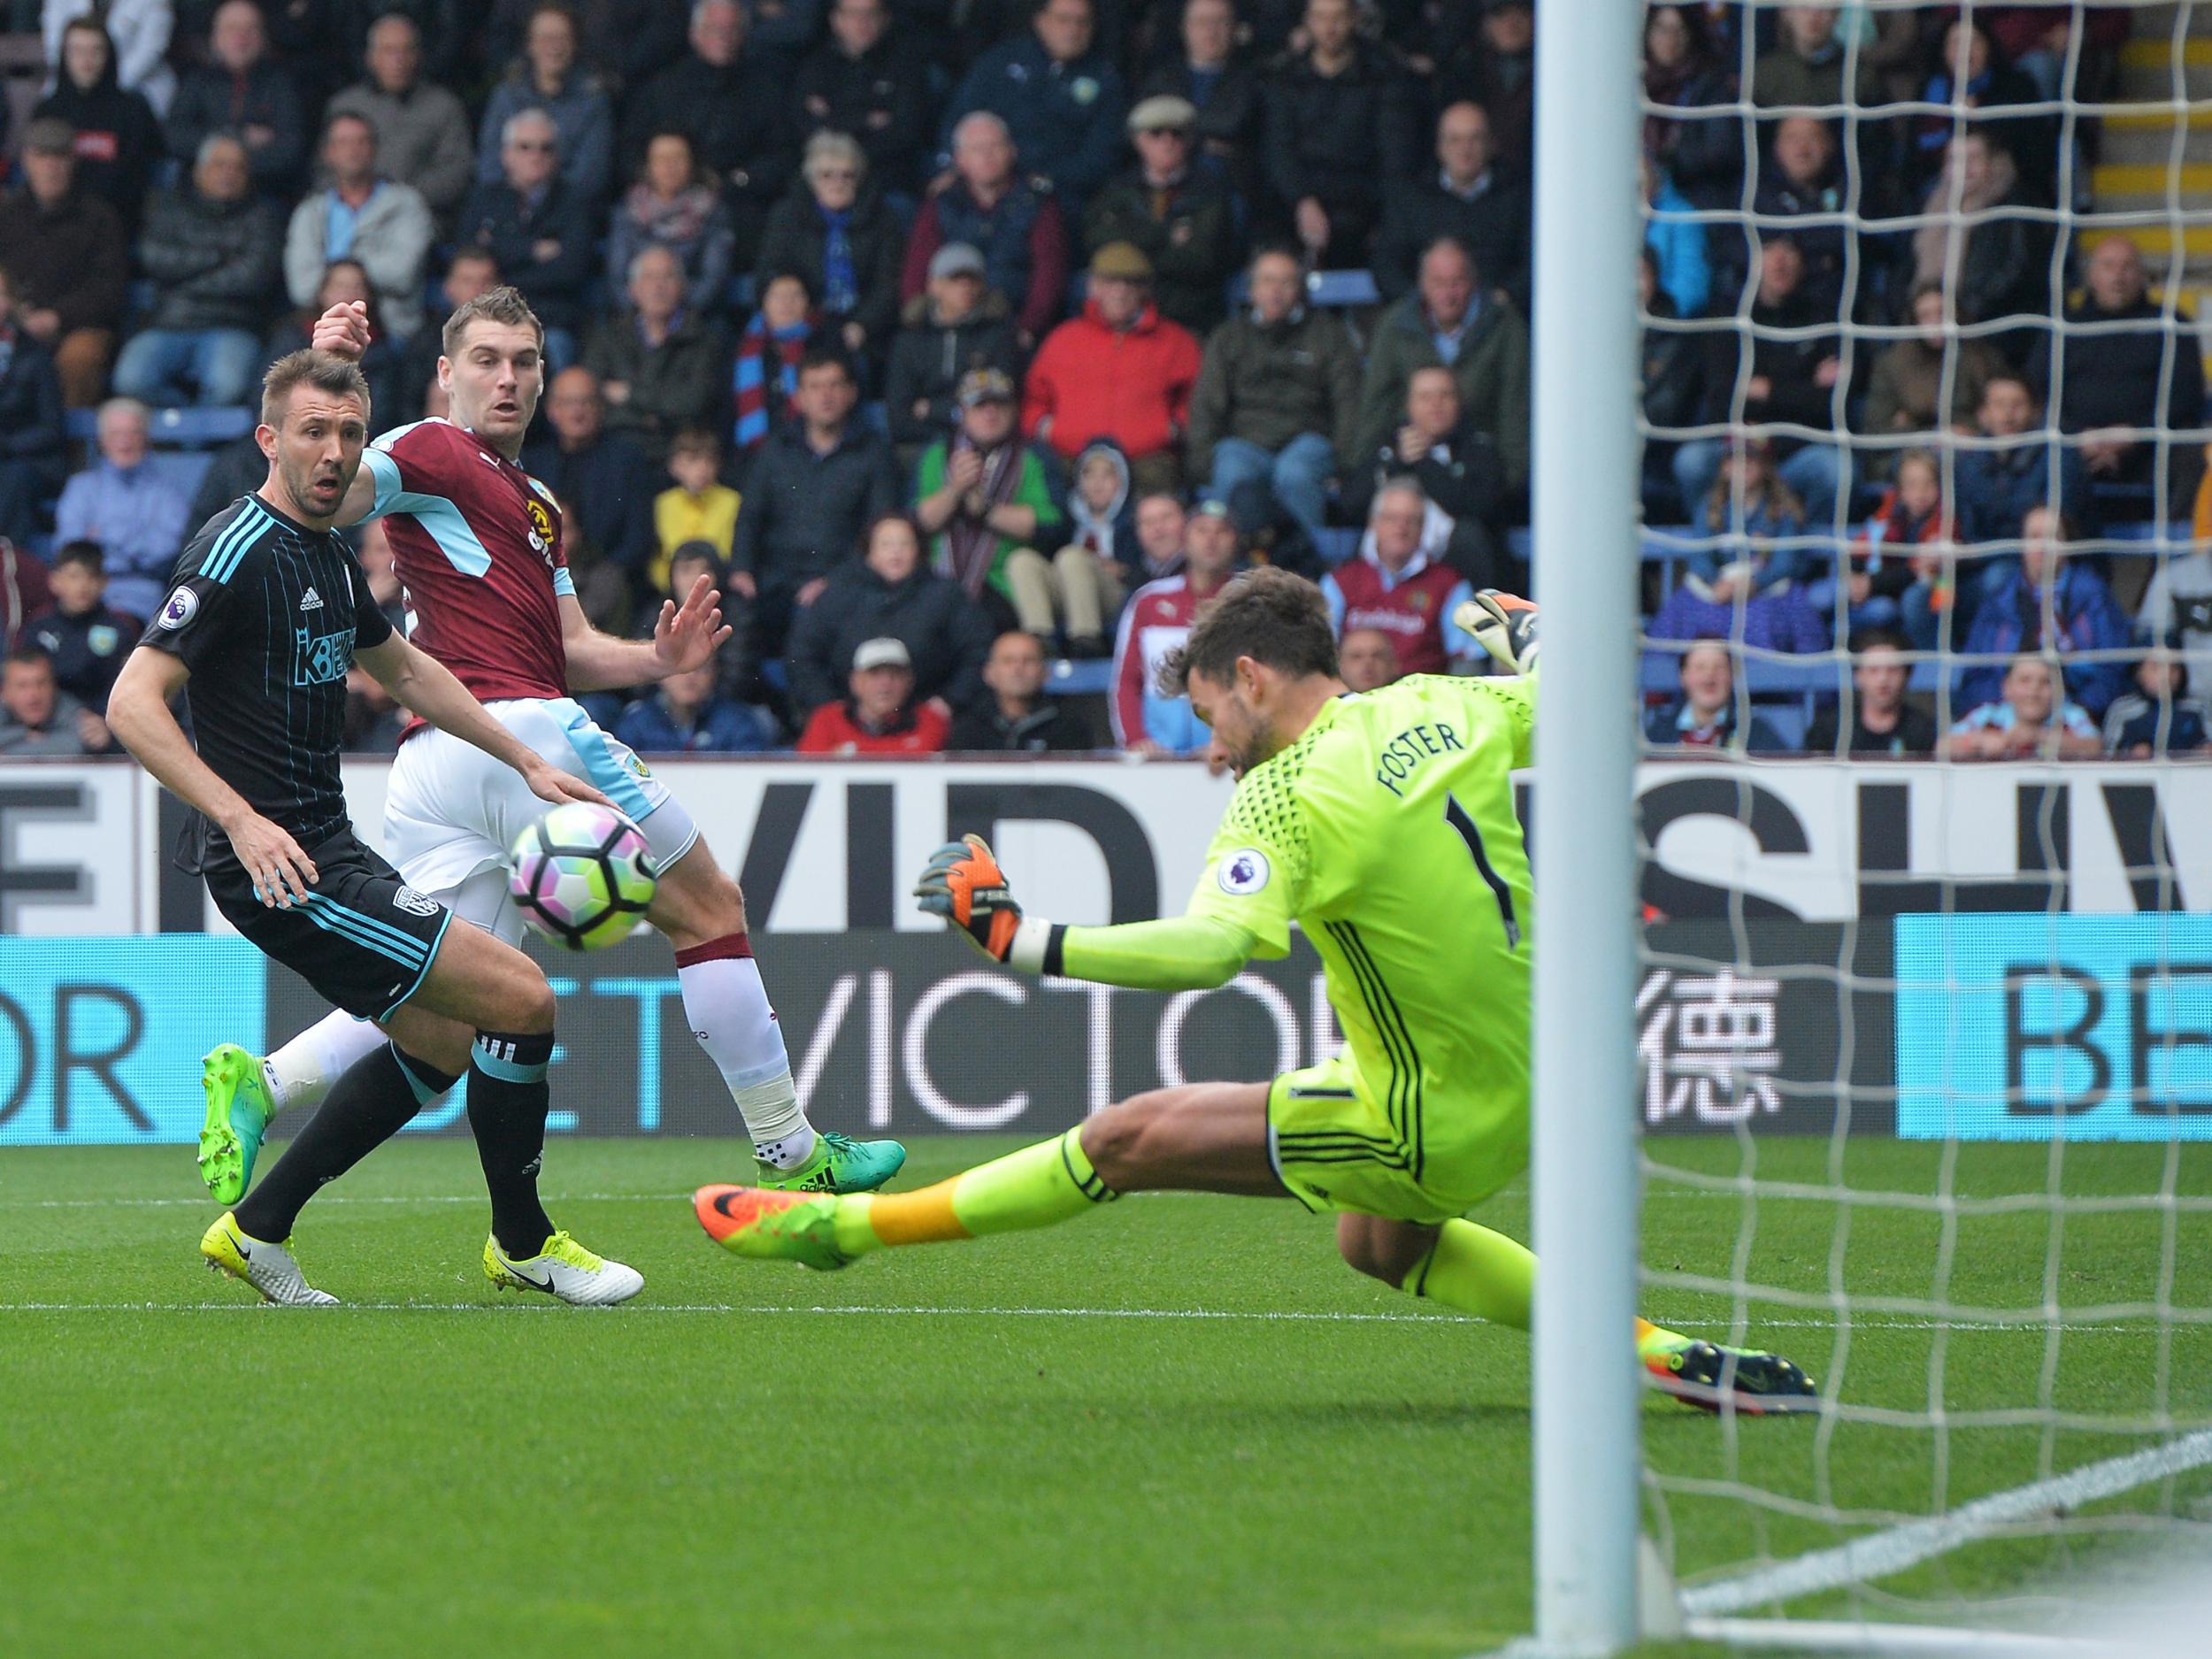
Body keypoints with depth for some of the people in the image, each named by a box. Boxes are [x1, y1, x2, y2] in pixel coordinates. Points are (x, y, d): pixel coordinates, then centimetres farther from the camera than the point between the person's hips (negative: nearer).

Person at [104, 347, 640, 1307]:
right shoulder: (239, 551, -16)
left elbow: (403, 667, 31)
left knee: (441, 1043, 20)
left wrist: (526, 762, 28)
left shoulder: (330, 558, 13)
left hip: (323, 849, 10)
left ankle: (255, 1228, 21)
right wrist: (241, 820, -32)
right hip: (273, 860, -10)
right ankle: (522, 1244, 7)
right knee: (520, 997, -9)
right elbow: (132, 703, -23)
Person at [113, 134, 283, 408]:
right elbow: (155, 259, 2)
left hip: (231, 328, -2)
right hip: (168, 327, 2)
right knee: (131, 380, -30)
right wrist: (218, 257, 1)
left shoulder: (260, 216, 15)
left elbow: (258, 275, -2)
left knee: (228, 385, -37)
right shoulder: (170, 207, 20)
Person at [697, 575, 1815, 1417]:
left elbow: (1204, 951, -36)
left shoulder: (1291, 800, -22)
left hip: (1429, 1123, -8)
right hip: (1515, 1082, 8)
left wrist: (1019, 940, -32)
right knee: (1377, 1245, 34)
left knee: (1128, 1140, -3)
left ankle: (840, 1224, 1)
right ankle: (1663, 1355, 27)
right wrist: (1527, 635, 40)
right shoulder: (1436, 710, 1)